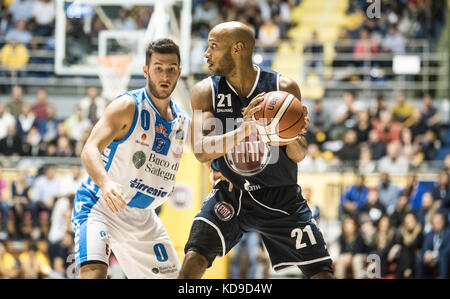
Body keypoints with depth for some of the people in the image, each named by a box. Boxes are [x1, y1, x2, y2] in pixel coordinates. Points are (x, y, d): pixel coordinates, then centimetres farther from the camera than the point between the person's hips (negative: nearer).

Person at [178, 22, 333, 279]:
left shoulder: (284, 88, -9)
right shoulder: (206, 91, -7)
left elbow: (298, 156, -5)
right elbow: (201, 151, -20)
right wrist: (243, 130, -37)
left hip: (280, 197, 0)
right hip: (230, 196, 0)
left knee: (322, 274, -6)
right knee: (193, 262, -19)